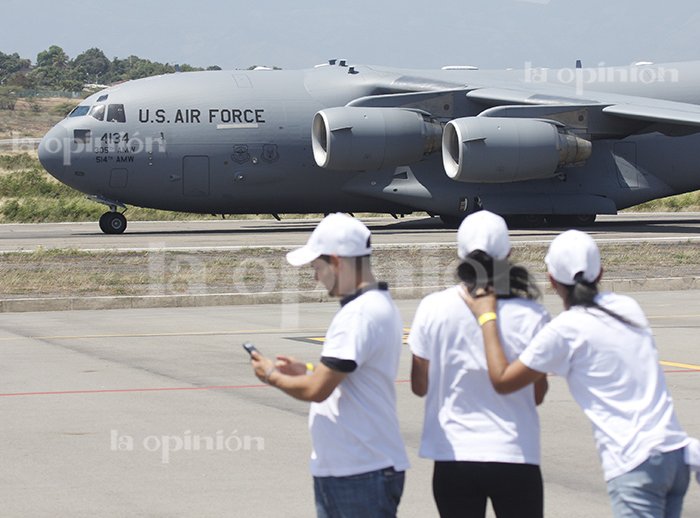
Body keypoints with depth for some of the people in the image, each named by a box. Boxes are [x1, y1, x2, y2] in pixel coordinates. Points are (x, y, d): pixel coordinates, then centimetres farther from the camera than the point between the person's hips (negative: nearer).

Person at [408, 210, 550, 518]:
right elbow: (538, 394, 1)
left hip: (452, 457, 1)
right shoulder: (531, 316, -10)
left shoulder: (432, 309, -7)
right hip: (515, 456, -1)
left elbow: (420, 385, 4)